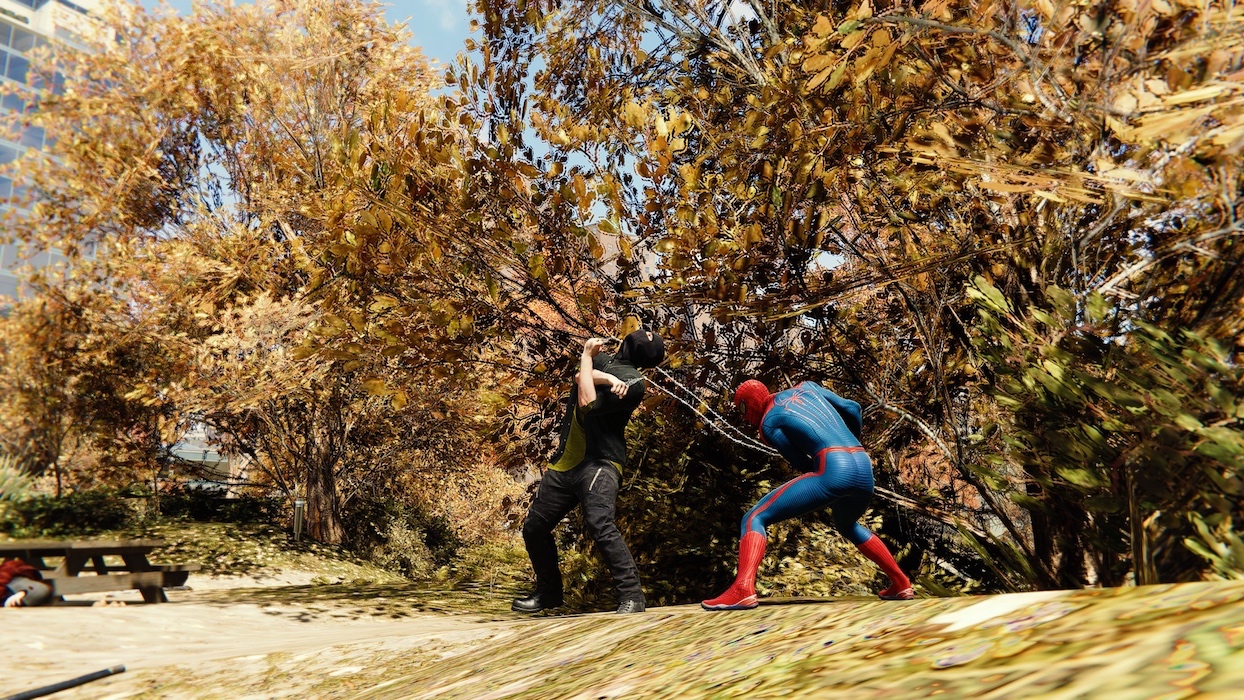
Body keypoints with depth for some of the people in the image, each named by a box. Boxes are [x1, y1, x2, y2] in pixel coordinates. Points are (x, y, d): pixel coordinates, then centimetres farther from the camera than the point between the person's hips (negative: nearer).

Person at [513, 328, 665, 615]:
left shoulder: (632, 382, -9)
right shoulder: (602, 358, 15)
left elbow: (588, 404, -18)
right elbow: (580, 377, -5)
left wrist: (587, 356, -8)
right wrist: (608, 378, -22)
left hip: (599, 464, -8)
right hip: (565, 462, 8)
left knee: (601, 526, -29)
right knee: (534, 528, 13)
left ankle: (631, 595, -19)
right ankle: (548, 592, 31)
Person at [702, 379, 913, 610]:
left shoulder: (768, 424, 6)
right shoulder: (807, 387, 22)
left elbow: (803, 463, 5)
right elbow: (853, 409, 23)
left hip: (833, 470, -7)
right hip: (865, 469, 7)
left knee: (754, 519, -4)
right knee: (848, 527, 38)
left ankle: (743, 589, -25)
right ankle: (901, 584, 39)